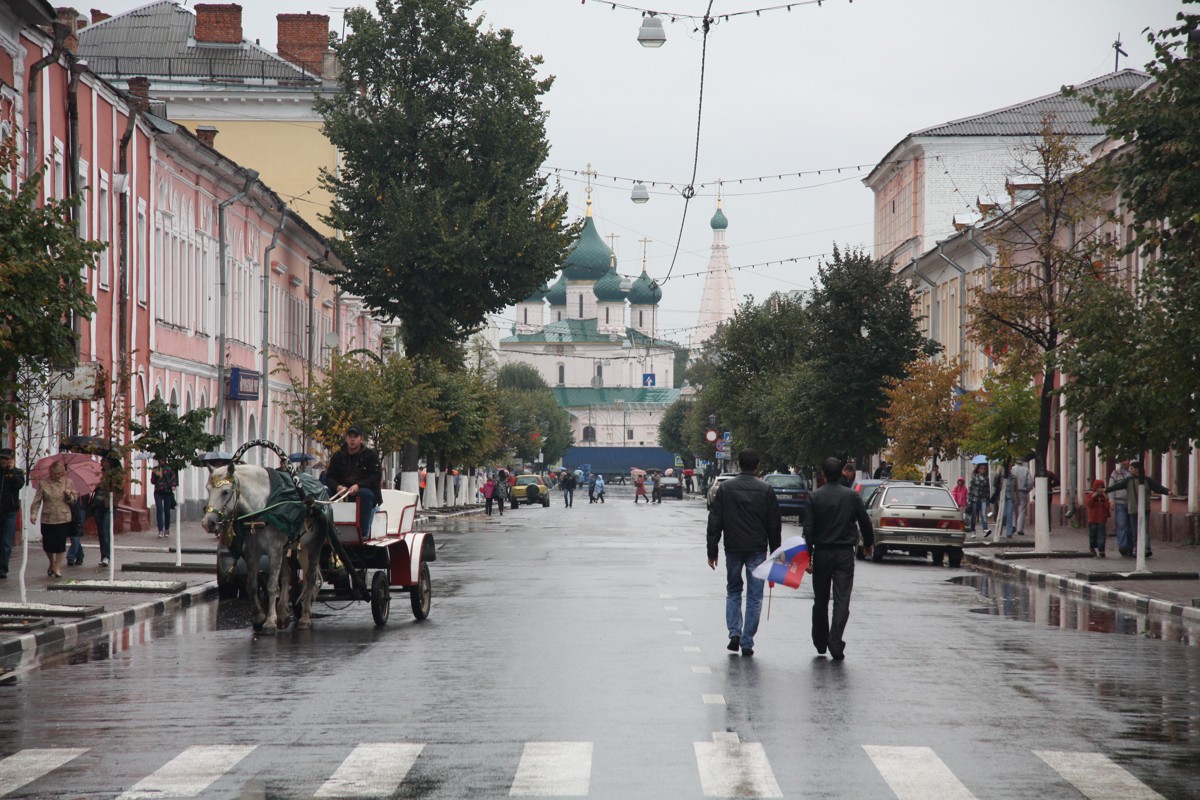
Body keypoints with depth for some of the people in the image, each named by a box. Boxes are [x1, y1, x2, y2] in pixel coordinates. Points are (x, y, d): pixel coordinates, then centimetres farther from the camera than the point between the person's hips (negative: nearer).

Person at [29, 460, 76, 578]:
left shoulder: (68, 483, 2)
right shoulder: (44, 484, -3)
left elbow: (74, 499, 7)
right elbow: (37, 500, -5)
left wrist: (69, 495, -15)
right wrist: (33, 513, -16)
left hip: (63, 519, 0)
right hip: (47, 519, 0)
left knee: (60, 543, -2)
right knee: (48, 544, 5)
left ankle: (57, 567, 8)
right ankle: (51, 563, 31)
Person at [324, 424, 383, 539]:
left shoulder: (371, 455, 5)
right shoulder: (338, 456, 15)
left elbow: (376, 477, -7)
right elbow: (329, 477, 8)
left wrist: (358, 486, -23)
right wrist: (337, 487, -17)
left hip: (365, 490, -3)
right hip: (343, 492, 3)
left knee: (364, 493, -39)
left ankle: (364, 533, -35)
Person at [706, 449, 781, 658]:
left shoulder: (725, 488, -1)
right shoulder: (766, 490, -3)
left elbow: (714, 522, -1)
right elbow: (774, 524, 0)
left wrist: (712, 552, 4)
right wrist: (775, 553, 8)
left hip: (733, 549, 1)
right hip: (757, 550, -1)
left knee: (733, 592, 17)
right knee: (754, 597, 5)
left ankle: (734, 633, 1)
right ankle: (747, 642, 2)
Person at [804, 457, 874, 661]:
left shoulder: (815, 497, -5)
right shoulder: (852, 496, -3)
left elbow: (808, 529, -8)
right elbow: (865, 523, 4)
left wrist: (808, 556, -5)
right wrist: (868, 544, 22)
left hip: (821, 553, 0)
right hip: (845, 554, 0)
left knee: (820, 600, 13)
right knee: (842, 601, -3)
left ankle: (820, 642, 23)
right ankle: (835, 644, -15)